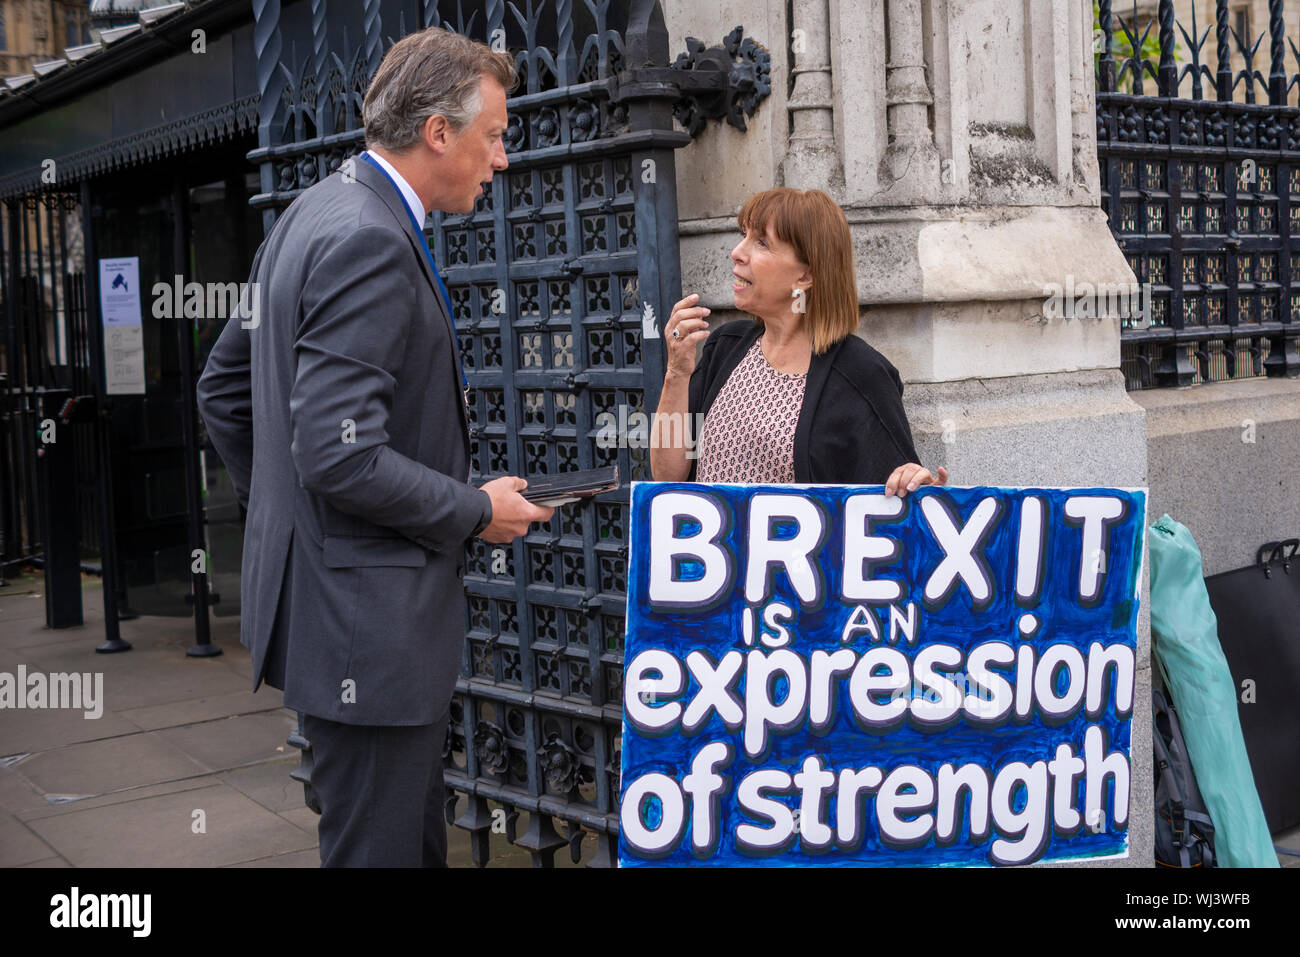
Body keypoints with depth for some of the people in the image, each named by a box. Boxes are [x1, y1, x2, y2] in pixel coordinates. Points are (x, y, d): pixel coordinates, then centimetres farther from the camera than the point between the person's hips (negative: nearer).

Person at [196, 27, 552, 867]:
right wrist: (475, 511, -12)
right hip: (370, 619, -11)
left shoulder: (312, 215, 13)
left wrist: (282, 508, 22)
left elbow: (224, 389, 20)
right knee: (382, 849, 1)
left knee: (417, 838, 19)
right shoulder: (369, 240, -19)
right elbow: (341, 457, -26)